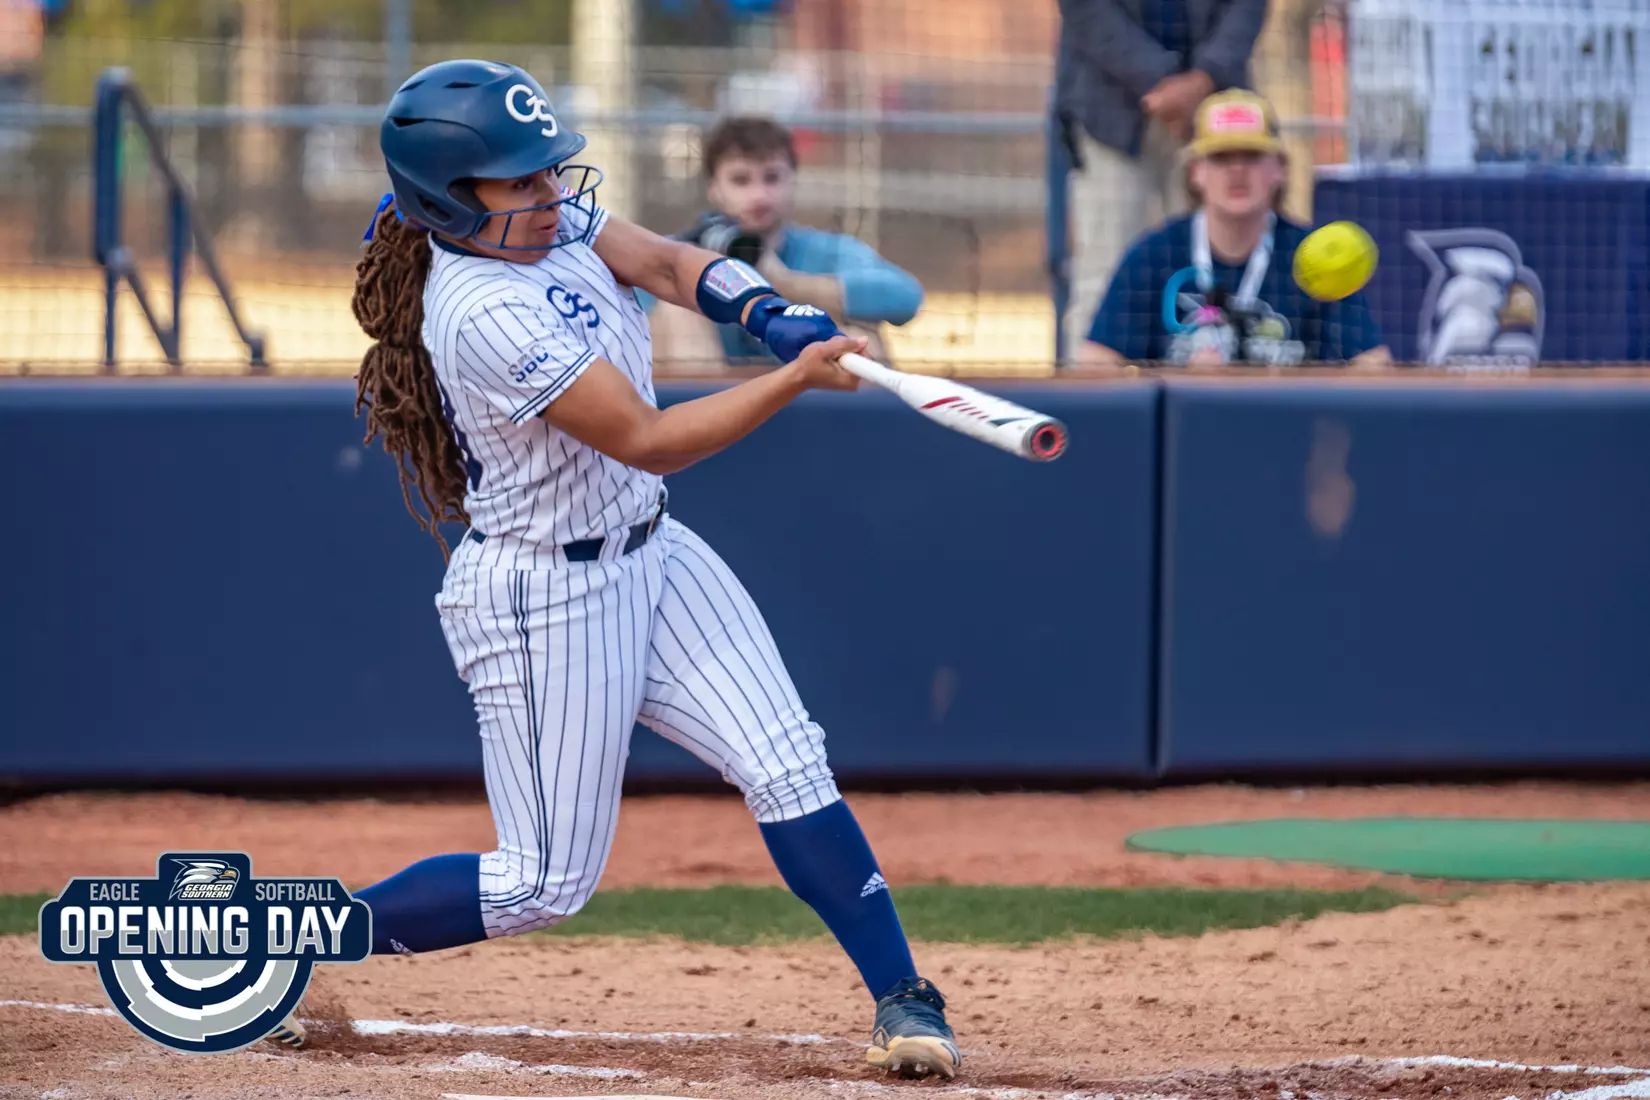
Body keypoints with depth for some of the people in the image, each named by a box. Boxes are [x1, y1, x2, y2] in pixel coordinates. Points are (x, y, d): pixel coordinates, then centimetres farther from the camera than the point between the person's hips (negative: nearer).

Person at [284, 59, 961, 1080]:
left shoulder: (551, 219, -2)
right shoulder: (483, 312, -28)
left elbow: (670, 264, -2)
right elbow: (646, 440, -28)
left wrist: (765, 310, -23)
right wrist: (796, 379, -30)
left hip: (651, 556, 8)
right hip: (544, 601, -8)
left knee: (789, 768, -5)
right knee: (549, 884, 0)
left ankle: (903, 1000, -5)